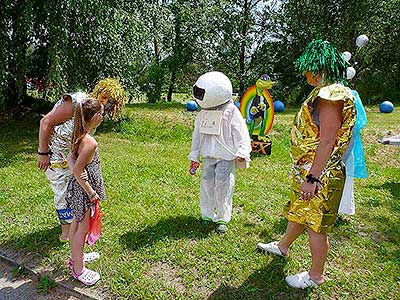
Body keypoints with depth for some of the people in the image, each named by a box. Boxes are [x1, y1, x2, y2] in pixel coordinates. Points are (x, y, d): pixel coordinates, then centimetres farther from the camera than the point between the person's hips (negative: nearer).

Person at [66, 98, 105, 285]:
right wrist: (91, 193, -18)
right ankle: (78, 269, 25)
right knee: (83, 229, 7)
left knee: (76, 224, 23)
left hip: (76, 187, 9)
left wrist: (78, 177, 5)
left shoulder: (78, 136, -1)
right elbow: (77, 171, -27)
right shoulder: (90, 142, -28)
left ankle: (74, 258, 43)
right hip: (84, 190, -9)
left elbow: (71, 158, 8)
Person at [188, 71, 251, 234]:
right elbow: (197, 136, 15)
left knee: (223, 186, -3)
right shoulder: (203, 114, 8)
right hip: (207, 157, 5)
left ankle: (222, 219, 13)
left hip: (226, 158, -5)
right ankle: (207, 215, 25)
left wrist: (242, 153, -23)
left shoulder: (232, 112, -9)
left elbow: (241, 134, -10)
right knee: (207, 185, 9)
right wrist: (194, 157, 17)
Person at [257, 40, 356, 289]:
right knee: (298, 213, 26)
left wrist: (312, 178, -24)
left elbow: (327, 142, -26)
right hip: (307, 171, 10)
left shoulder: (332, 95, -21)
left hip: (320, 176, -10)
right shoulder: (324, 92, 10)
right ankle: (283, 247, 47)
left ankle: (316, 275, 24)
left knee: (315, 225, 5)